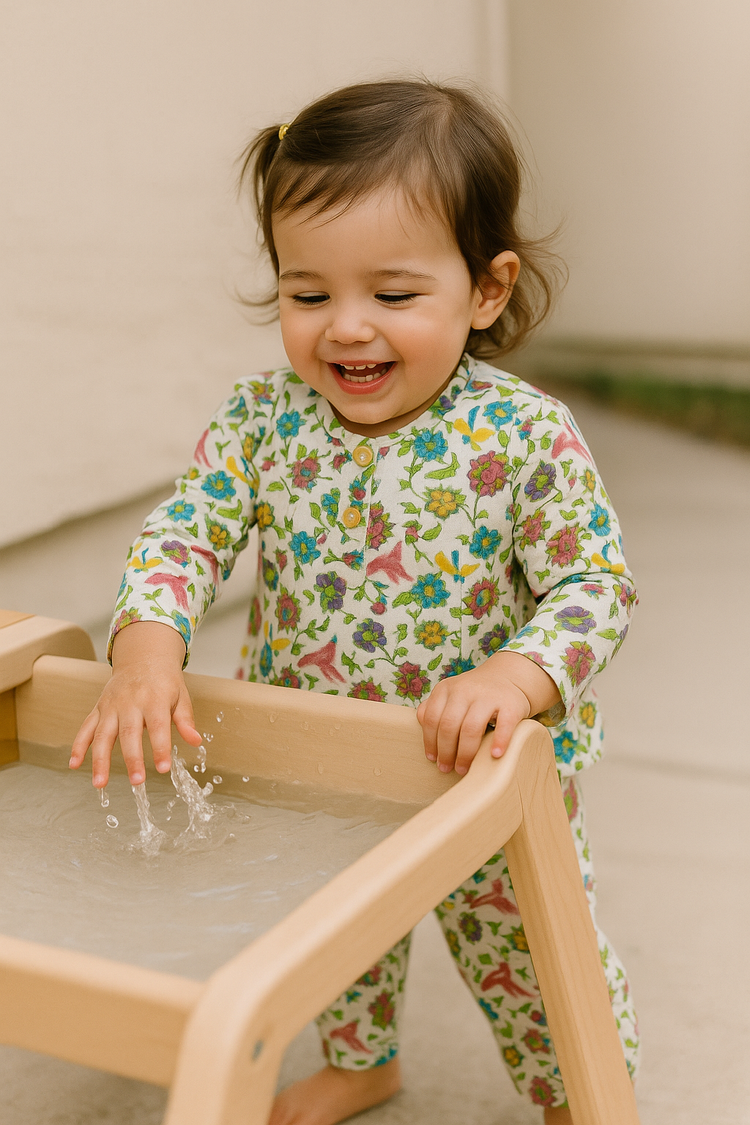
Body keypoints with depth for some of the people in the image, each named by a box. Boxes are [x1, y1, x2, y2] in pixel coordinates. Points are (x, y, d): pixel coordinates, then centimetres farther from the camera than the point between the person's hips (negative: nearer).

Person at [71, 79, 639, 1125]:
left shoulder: (525, 438, -22)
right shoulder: (264, 420, -12)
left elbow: (596, 585, -21)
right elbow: (183, 531, -15)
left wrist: (520, 675, -40)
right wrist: (147, 646, -35)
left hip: (486, 779, -3)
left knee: (534, 954, 17)